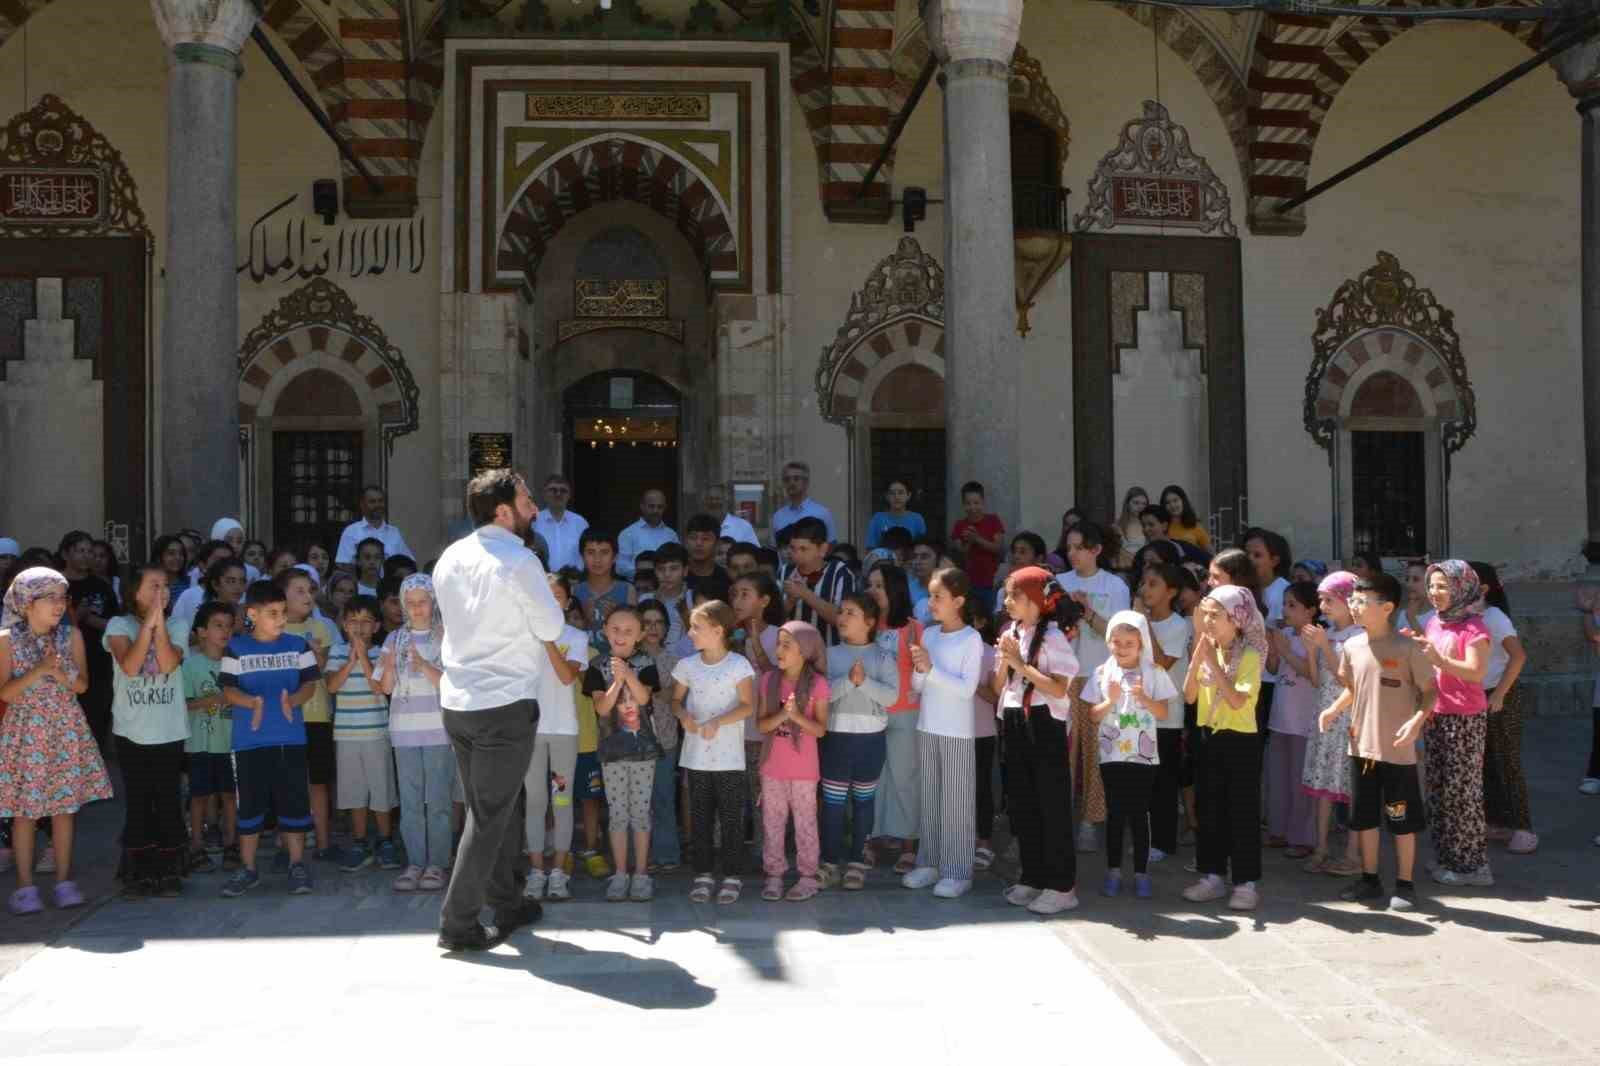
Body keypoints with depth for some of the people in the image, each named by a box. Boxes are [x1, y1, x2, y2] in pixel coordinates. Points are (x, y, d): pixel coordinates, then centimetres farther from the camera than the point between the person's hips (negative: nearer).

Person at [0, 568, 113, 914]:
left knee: (64, 805, 5)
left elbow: (83, 684, 1)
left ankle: (64, 880, 14)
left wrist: (60, 674, -18)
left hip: (65, 728, 2)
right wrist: (37, 672, -22)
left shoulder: (72, 635, -1)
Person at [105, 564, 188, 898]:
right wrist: (148, 623, -18)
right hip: (132, 731, -1)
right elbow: (129, 666, -17)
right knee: (137, 803, 3)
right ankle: (138, 874, 12)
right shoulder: (119, 625, -1)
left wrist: (159, 622, -16)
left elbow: (168, 663, -14)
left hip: (169, 730, 1)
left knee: (168, 802, 4)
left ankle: (168, 871, 12)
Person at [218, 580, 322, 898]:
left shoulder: (297, 645, 6)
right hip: (249, 741, 0)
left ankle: (297, 865, 14)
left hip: (291, 739, 0)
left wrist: (292, 700, -19)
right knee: (250, 803, 6)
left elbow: (310, 683, 2)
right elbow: (228, 689, -1)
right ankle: (247, 868, 16)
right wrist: (252, 702, -21)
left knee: (294, 801, 3)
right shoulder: (236, 648, 4)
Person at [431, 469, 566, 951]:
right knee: (490, 816, 1)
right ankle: (457, 923, 3)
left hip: (456, 702, 7)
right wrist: (541, 596, 8)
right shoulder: (519, 561, -16)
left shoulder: (450, 558, 6)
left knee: (489, 808, 18)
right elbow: (551, 628, -9)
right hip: (505, 704, -7)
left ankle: (505, 902, 29)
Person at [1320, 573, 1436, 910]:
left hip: (1397, 750, -6)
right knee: (1364, 817, 14)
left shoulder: (1407, 648, -13)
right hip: (1361, 745, 6)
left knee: (1402, 820, 5)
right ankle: (1370, 879, 27)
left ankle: (1404, 884, 17)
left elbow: (1430, 691, -8)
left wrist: (1418, 720, -24)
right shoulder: (1352, 646, 3)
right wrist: (1334, 710, -1)